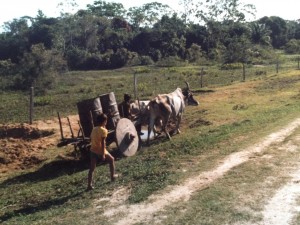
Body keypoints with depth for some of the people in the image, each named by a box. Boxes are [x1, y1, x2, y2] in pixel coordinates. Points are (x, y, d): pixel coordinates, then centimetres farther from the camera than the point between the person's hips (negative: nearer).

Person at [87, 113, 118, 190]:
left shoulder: (94, 129, 8)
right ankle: (112, 176, 31)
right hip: (100, 151, -6)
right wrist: (103, 154, -20)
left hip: (93, 150, 6)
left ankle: (89, 185, 4)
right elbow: (103, 143, -19)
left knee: (92, 168, 6)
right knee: (111, 160, 20)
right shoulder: (103, 130, -14)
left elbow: (91, 139, 12)